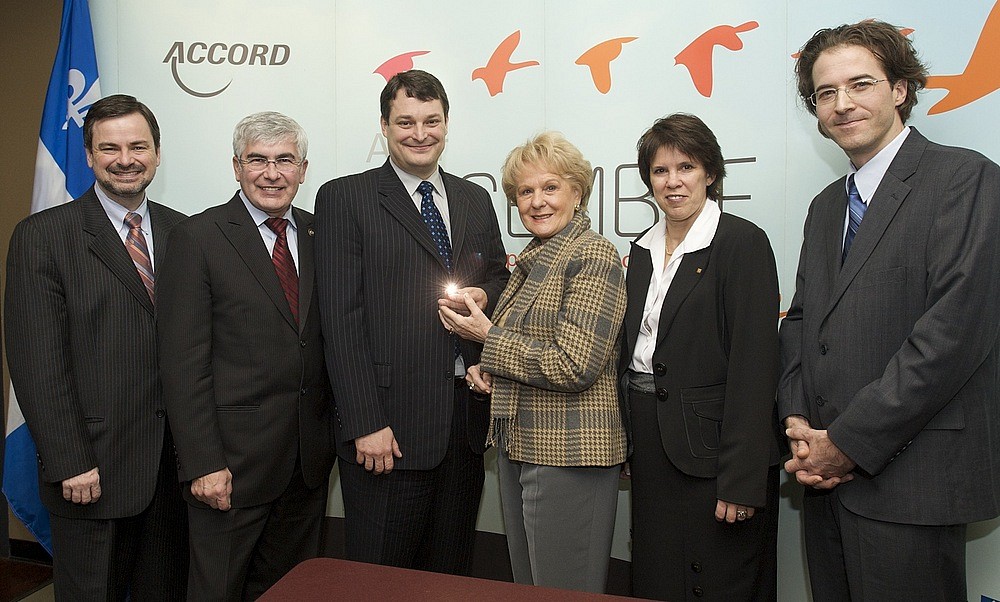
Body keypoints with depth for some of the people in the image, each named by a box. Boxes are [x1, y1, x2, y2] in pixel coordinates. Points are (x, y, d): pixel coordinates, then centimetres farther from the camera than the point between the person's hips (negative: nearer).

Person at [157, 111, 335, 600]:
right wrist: (202, 463, -15)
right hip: (233, 458, -4)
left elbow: (326, 336, 10)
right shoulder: (198, 237, -7)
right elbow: (183, 362, -11)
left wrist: (335, 433, 5)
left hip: (309, 460, 5)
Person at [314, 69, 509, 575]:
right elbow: (341, 319, -10)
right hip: (390, 420, -5)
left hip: (467, 416, 5)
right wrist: (364, 423, -15)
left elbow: (499, 277, 22)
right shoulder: (344, 199, -3)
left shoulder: (475, 200, 13)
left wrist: (485, 296, -3)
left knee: (451, 571, 18)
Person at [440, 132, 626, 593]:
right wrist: (484, 369, 3)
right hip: (519, 446, 9)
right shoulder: (532, 259, 13)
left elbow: (574, 365, -22)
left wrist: (488, 337, -13)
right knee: (526, 585, 20)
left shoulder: (594, 255, -13)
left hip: (566, 452, -9)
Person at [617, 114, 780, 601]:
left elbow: (754, 364, -16)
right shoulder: (643, 250, 11)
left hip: (710, 450, -6)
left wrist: (741, 481, -19)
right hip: (651, 449, 7)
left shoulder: (742, 242, -11)